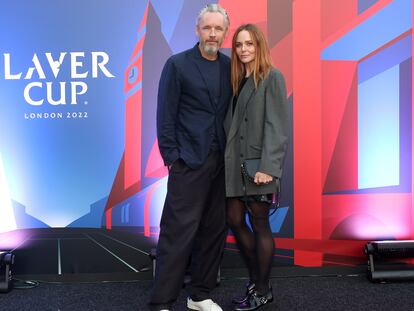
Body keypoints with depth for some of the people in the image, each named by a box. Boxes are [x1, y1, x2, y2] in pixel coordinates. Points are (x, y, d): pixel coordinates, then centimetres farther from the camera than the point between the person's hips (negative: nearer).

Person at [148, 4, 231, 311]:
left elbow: (232, 111, 10)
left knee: (215, 229, 10)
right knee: (178, 231, -4)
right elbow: (165, 114, -5)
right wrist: (171, 156, -9)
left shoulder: (229, 66, 10)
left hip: (221, 161, 5)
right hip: (189, 161, -5)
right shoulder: (177, 64, -2)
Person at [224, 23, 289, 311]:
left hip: (258, 164, -7)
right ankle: (256, 279, 29)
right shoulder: (238, 79, 15)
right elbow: (231, 122, 11)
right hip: (236, 163, 7)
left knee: (259, 225, 3)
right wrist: (227, 157, 3)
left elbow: (277, 125, -13)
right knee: (235, 220, 10)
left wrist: (268, 167, -21)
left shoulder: (272, 77, -5)